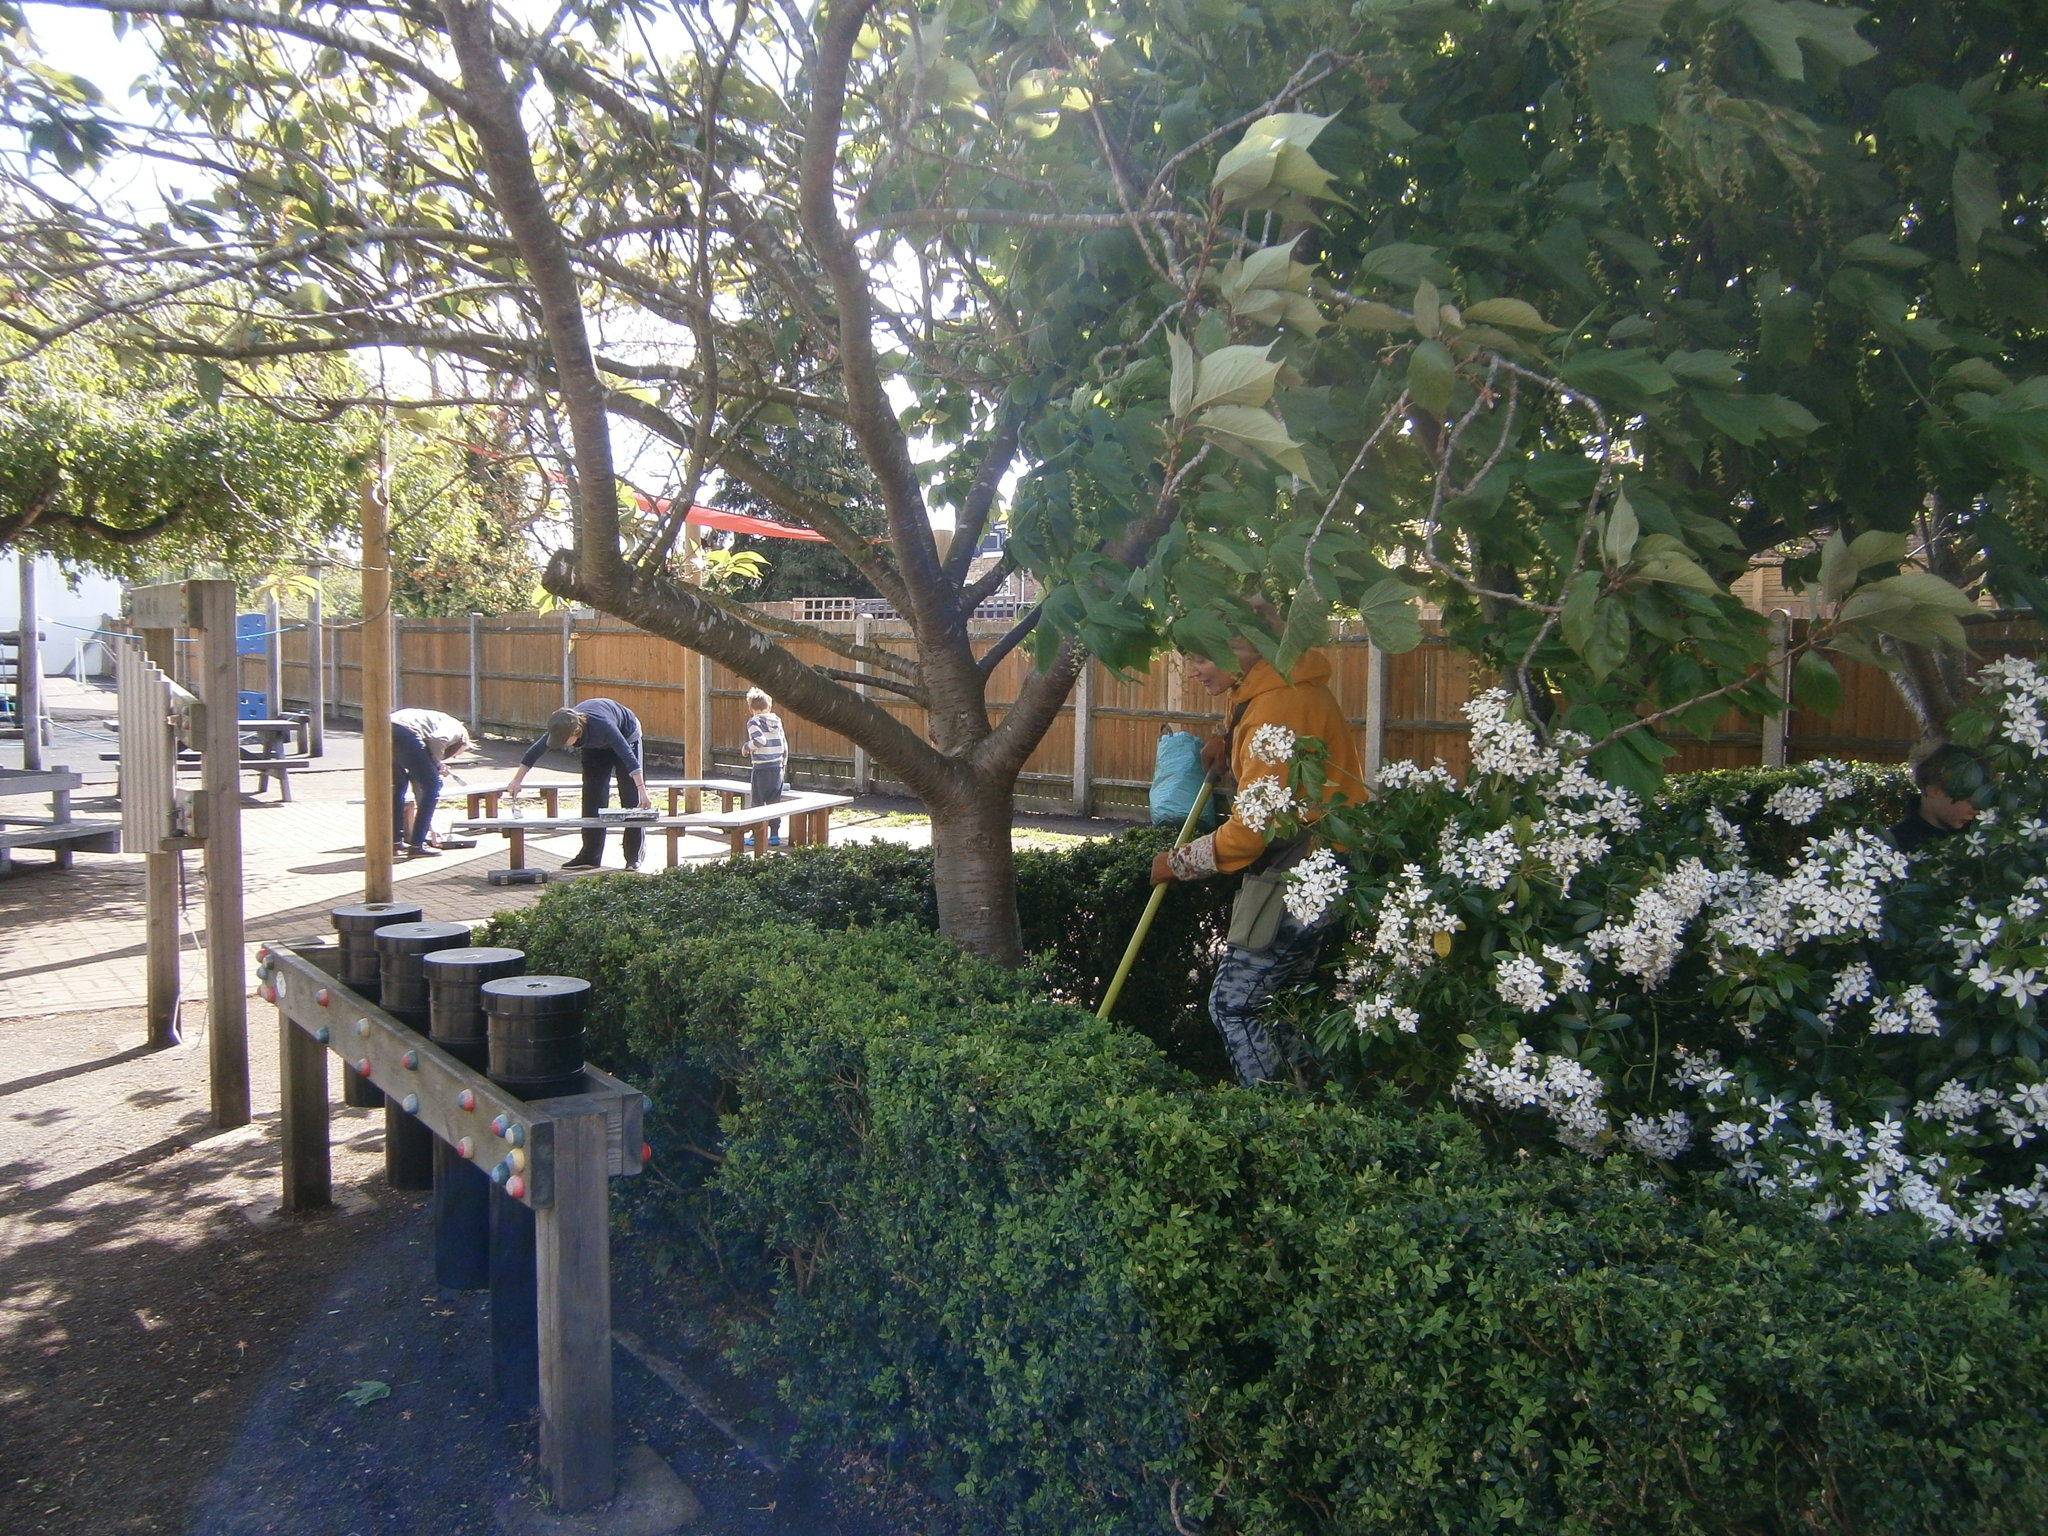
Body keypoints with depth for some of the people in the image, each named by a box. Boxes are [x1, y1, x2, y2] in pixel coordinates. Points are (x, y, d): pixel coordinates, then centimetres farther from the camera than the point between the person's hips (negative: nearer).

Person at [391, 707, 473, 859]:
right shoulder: (456, 728, 19)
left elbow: (417, 782, 39)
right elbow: (437, 741, -9)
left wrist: (429, 824, 43)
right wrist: (437, 765, 12)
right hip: (404, 733, -8)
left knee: (399, 785, 29)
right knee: (433, 785, 6)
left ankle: (395, 841, 34)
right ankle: (417, 845, 7)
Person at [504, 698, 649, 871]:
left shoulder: (602, 726, -45)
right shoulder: (562, 728, -29)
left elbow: (629, 757, -44)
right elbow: (535, 751, -16)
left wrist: (642, 791, -48)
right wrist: (516, 781, -13)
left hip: (626, 735, -5)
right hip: (595, 743, 5)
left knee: (632, 798, -11)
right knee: (593, 797, -1)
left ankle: (634, 856, -5)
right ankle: (590, 856, 2)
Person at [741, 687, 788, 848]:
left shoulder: (754, 722, -8)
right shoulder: (777, 721, 9)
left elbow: (759, 740, -25)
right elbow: (784, 746, 12)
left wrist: (746, 747, -8)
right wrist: (783, 764, 23)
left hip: (761, 768, -5)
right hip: (777, 768, 5)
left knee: (757, 803, 4)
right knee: (774, 802, 10)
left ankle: (756, 836, 6)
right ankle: (775, 835, 11)